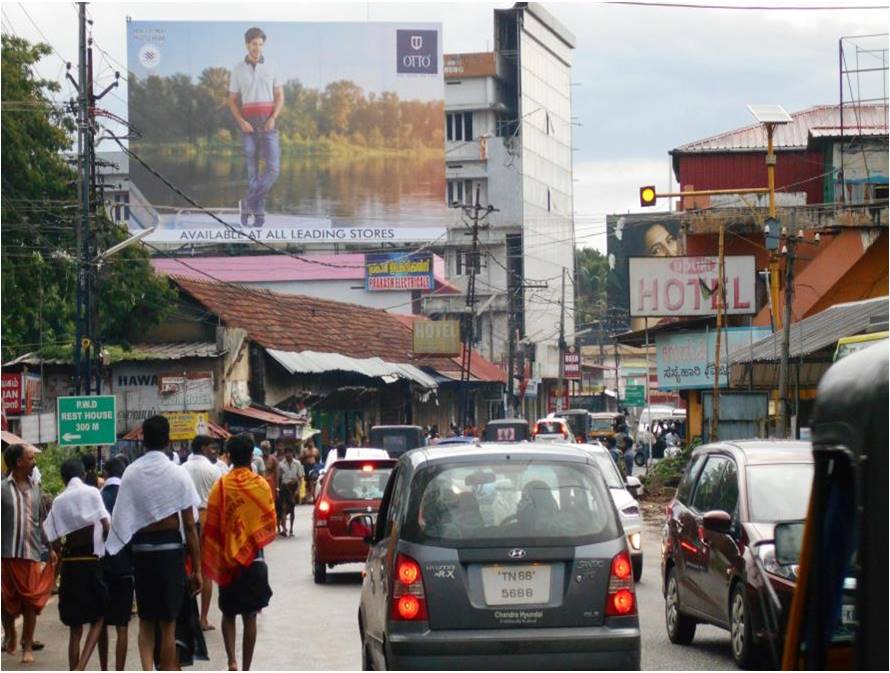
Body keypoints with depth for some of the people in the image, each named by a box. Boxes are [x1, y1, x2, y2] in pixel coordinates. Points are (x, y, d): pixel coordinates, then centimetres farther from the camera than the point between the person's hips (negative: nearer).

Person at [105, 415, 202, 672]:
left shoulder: (131, 473, -2)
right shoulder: (178, 474, -7)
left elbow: (121, 519, -7)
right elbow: (189, 526, -7)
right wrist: (197, 568, -2)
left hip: (141, 551, 2)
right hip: (170, 548, -2)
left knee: (146, 621, 15)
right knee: (168, 625, 6)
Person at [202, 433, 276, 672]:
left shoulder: (221, 486, -9)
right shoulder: (261, 485, -6)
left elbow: (211, 527, -7)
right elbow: (270, 524, 1)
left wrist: (211, 559, 2)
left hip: (228, 560, 0)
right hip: (254, 561, 0)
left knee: (228, 614, 13)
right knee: (250, 617, 7)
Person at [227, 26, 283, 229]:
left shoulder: (270, 67, 4)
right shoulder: (238, 69, 1)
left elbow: (280, 96, 6)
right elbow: (232, 101, 5)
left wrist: (273, 119, -11)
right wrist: (241, 122, -12)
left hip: (268, 124, 0)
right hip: (249, 125, 0)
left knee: (273, 168, -14)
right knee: (253, 171, -1)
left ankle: (248, 203, 0)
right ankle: (259, 213, 6)